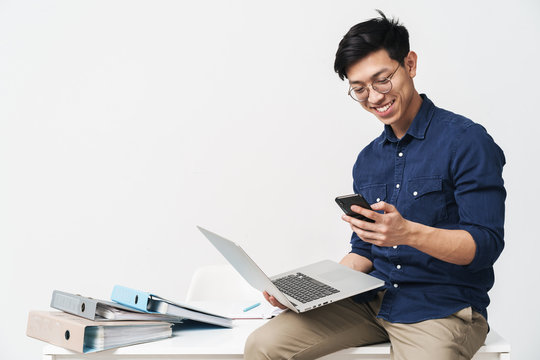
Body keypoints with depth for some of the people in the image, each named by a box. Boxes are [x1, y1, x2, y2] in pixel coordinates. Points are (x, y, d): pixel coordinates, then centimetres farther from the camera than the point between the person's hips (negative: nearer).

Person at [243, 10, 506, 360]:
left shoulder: (467, 142, -9)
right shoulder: (368, 160, 13)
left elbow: (486, 244, -14)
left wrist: (409, 232, -30)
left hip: (442, 308, -5)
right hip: (373, 301, 5)